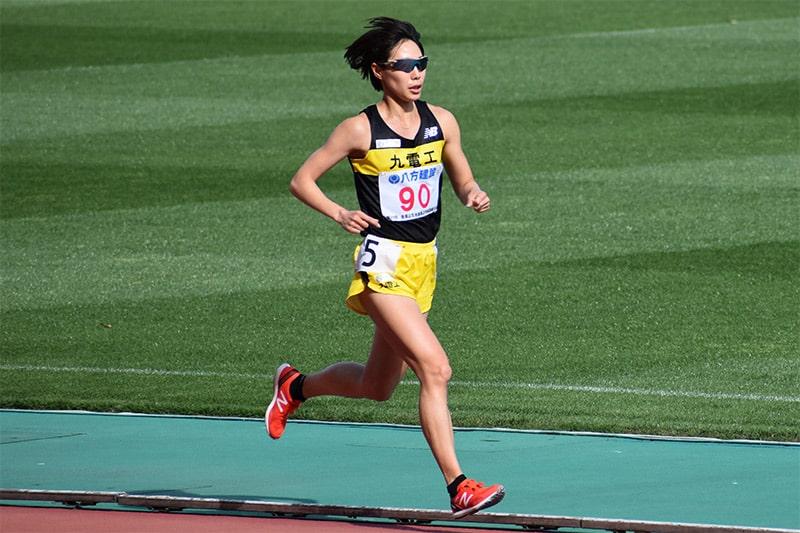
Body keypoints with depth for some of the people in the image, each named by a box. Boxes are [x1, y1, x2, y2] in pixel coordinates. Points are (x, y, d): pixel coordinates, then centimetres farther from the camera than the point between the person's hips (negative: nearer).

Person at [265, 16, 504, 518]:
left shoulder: (442, 122, 5)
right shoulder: (360, 130, -8)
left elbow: (463, 180, 16)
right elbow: (301, 181, -1)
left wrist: (475, 194, -7)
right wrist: (340, 214, -17)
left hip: (424, 264, 7)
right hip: (383, 264, -7)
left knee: (377, 387, 17)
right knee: (435, 368, -20)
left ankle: (295, 386, 44)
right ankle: (458, 487, -18)